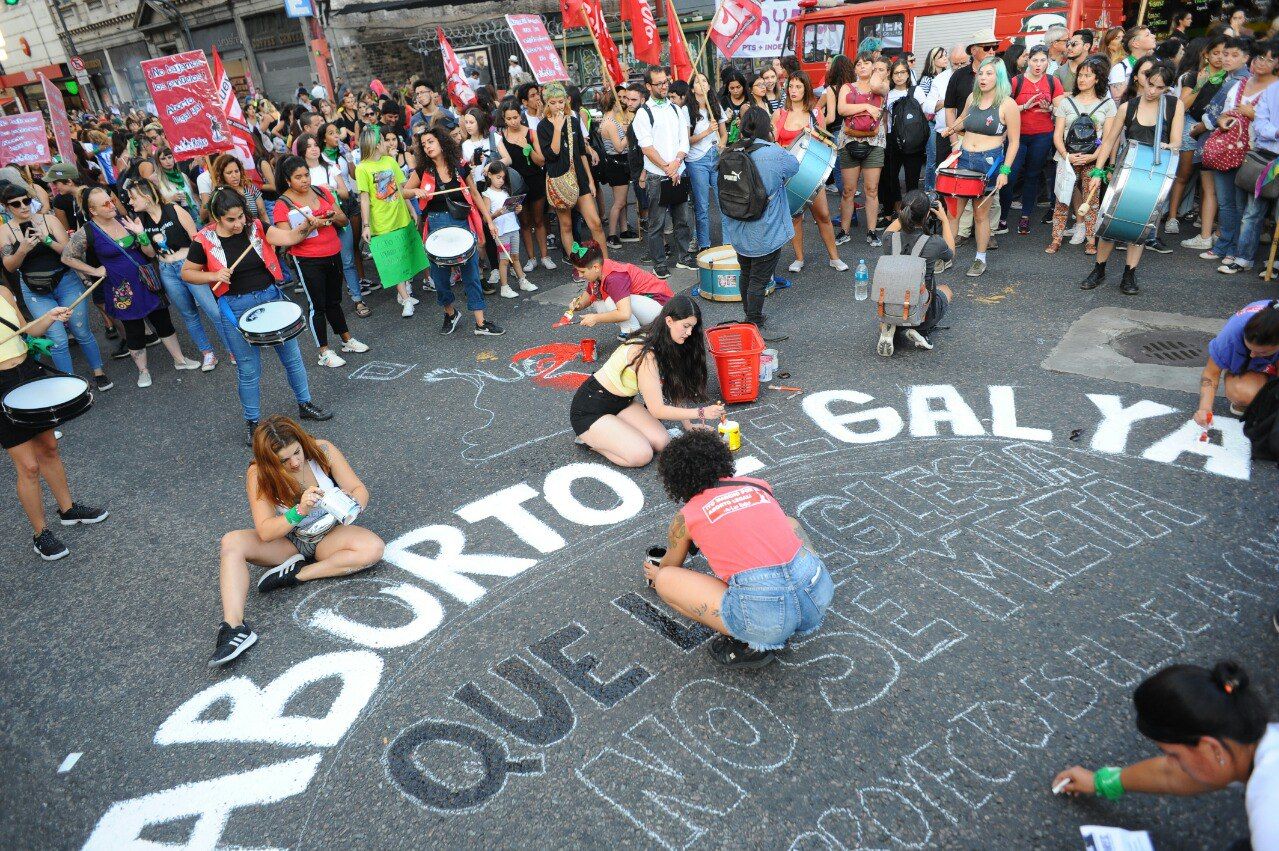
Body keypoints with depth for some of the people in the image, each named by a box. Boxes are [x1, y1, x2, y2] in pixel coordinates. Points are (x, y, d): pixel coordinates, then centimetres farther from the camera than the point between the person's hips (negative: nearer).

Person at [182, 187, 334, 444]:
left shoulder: (255, 227, -4)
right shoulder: (204, 240, -8)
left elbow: (288, 238, -15)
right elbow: (187, 273, 1)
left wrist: (307, 226, -34)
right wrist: (215, 275, -16)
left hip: (271, 297, 2)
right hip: (237, 308, -2)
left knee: (291, 356, 13)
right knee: (248, 370, 7)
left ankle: (305, 404, 33)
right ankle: (252, 421, 25)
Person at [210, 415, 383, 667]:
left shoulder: (322, 451, -17)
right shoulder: (258, 476, -19)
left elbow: (360, 490, -13)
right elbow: (264, 532, -25)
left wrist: (352, 504, -36)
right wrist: (300, 511, -41)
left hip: (328, 536, 0)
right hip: (287, 542, 0)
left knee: (374, 548, -29)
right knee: (232, 541, -26)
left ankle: (298, 574, -21)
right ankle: (234, 628, -37)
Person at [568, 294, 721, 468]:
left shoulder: (668, 347, -2)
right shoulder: (645, 353, -30)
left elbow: (674, 388, 5)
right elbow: (657, 409, -27)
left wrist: (688, 426, 1)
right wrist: (701, 413, -25)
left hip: (622, 402, 9)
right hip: (589, 410, -9)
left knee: (661, 442, -9)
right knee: (641, 456, -23)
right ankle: (588, 439, 1)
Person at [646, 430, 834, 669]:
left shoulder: (686, 517, 9)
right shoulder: (759, 486, 18)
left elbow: (670, 565, 31)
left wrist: (657, 576, 56)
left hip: (766, 618, -5)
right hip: (819, 595, 5)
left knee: (665, 580, 11)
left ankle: (753, 644, 7)